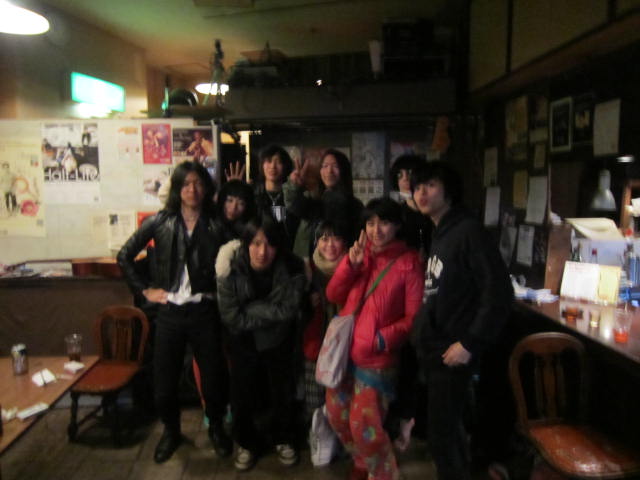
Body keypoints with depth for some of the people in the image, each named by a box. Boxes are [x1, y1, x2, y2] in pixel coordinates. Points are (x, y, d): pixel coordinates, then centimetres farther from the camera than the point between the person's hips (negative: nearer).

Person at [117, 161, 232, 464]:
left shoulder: (215, 224, 0)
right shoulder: (160, 222, 0)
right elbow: (124, 256, 6)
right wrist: (145, 290, 4)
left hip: (204, 311, 0)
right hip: (170, 312, 0)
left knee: (214, 376, 7)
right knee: (164, 379, 8)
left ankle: (216, 427, 36)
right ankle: (171, 431, 36)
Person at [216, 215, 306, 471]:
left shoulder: (291, 268, -27)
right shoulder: (231, 268, -27)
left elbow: (289, 309, -26)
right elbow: (230, 317, -25)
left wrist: (251, 309, -25)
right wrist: (269, 314, -23)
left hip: (278, 342, 1)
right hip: (243, 342, 0)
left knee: (283, 392, 17)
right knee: (242, 395, 13)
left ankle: (284, 439, 44)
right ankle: (246, 443, 40)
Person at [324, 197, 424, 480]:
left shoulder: (408, 263, -10)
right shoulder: (360, 253, 6)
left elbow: (414, 317, -10)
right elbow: (333, 295, 3)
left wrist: (383, 338, -21)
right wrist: (350, 264, -11)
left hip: (377, 358, -6)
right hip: (344, 349, 6)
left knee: (365, 425, -2)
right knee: (337, 415, 16)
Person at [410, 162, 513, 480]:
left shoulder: (469, 231, -14)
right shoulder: (436, 235, 12)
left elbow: (499, 292, -20)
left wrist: (470, 343, -20)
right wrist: (421, 335, 10)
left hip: (451, 352, -8)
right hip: (430, 349, 8)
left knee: (440, 432, 1)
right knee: (448, 427, 20)